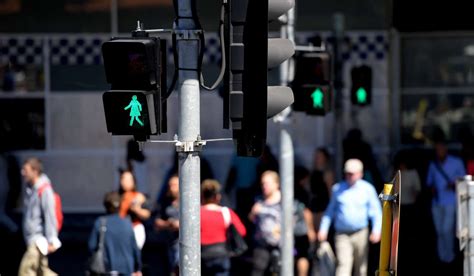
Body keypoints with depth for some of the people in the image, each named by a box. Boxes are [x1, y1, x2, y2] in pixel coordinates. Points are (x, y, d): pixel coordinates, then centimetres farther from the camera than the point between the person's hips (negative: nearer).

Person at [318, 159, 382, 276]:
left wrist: (376, 230, -13)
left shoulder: (367, 189, 3)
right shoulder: (337, 189, 8)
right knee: (343, 265, -13)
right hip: (342, 235, 0)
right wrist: (323, 229, 7)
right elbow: (330, 210, 16)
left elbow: (376, 211, 1)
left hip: (360, 234, 0)